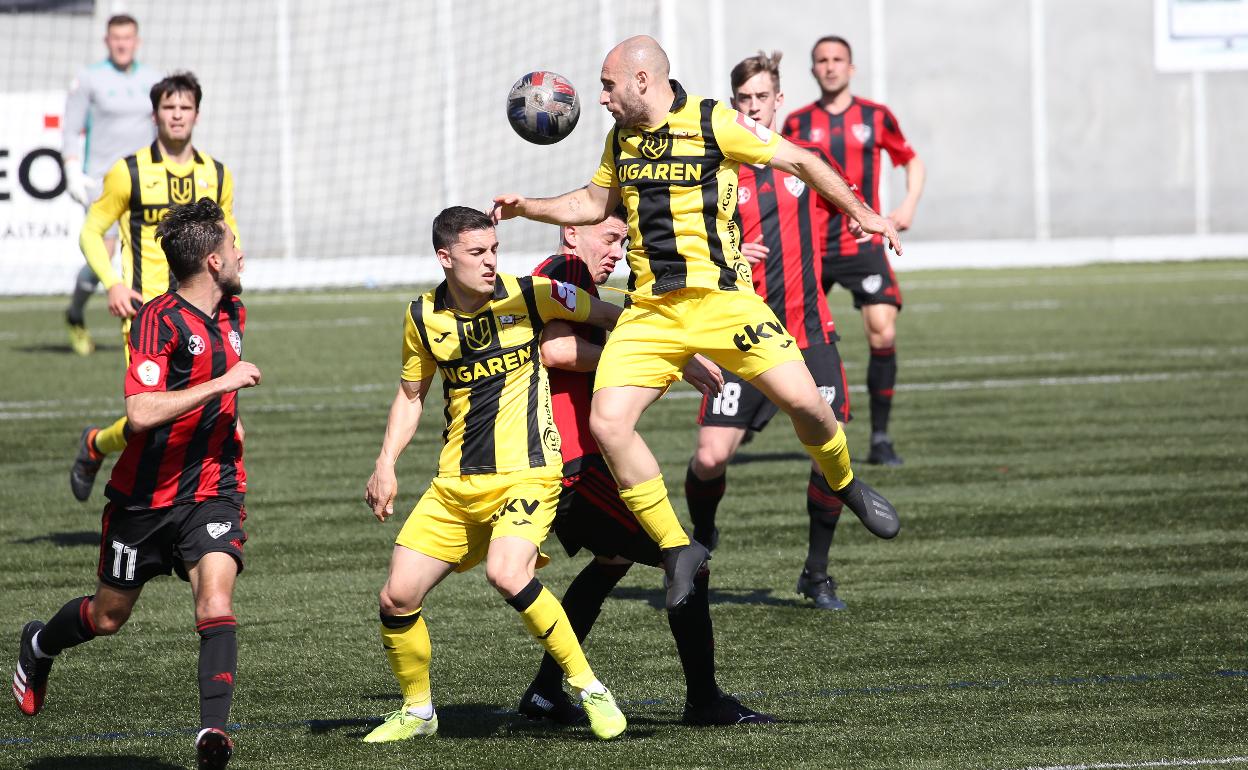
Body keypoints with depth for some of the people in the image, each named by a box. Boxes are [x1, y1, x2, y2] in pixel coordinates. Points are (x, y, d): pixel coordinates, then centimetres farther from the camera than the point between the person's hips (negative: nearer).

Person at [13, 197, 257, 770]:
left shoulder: (232, 313, 5)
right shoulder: (159, 320, -21)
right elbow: (142, 411, -33)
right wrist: (222, 383, -29)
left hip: (212, 491, 4)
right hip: (146, 496, -4)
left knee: (216, 603, -21)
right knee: (108, 616, 15)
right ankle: (39, 645, 47)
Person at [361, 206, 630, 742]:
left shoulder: (529, 296, -7)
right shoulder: (424, 317, 4)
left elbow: (614, 317, 4)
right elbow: (411, 395, 19)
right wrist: (385, 464, 7)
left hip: (525, 474, -5)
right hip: (455, 483, 5)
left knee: (505, 574, -31)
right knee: (397, 597, -2)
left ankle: (590, 689, -16)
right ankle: (417, 711, 22)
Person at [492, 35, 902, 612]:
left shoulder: (714, 122, -7)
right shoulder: (620, 139, 12)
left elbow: (800, 161, 0)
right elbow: (593, 204, 29)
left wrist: (860, 213, -1)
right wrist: (526, 208, 17)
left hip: (721, 298, -5)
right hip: (651, 309, 5)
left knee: (802, 399, -15)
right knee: (607, 421, -14)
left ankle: (845, 486, 19)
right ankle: (677, 548, -1)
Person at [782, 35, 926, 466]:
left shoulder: (876, 117, 5)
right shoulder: (798, 123, 6)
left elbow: (912, 162, 18)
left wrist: (908, 204, 1)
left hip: (863, 243, -1)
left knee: (883, 333, -14)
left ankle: (880, 438, -5)